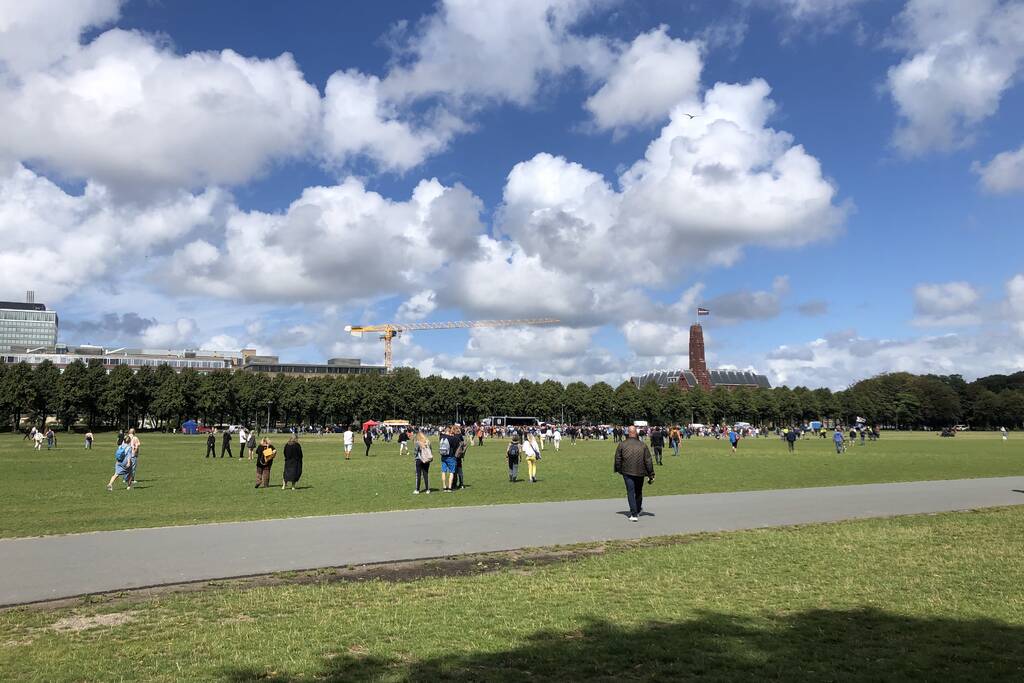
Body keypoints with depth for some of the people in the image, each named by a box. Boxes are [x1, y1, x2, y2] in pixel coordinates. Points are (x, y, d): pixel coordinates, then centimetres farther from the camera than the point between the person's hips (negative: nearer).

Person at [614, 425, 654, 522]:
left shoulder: (622, 444, -2)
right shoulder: (643, 445, 1)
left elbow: (618, 459, 1)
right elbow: (648, 461, 2)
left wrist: (618, 470, 16)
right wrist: (651, 474, 6)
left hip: (627, 472, -2)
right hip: (640, 472, 2)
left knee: (630, 492, -1)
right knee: (638, 492, 20)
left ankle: (634, 514, -11)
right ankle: (638, 510, 38)